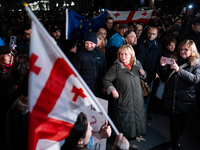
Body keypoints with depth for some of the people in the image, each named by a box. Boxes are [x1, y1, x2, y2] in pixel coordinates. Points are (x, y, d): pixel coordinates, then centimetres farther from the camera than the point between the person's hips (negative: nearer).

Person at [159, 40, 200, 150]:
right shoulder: (173, 60, 6)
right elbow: (164, 78, 7)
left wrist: (179, 70, -27)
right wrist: (163, 66, -12)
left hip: (186, 101, 0)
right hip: (172, 99, 1)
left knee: (182, 123, 14)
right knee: (175, 122, 3)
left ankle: (175, 141, 40)